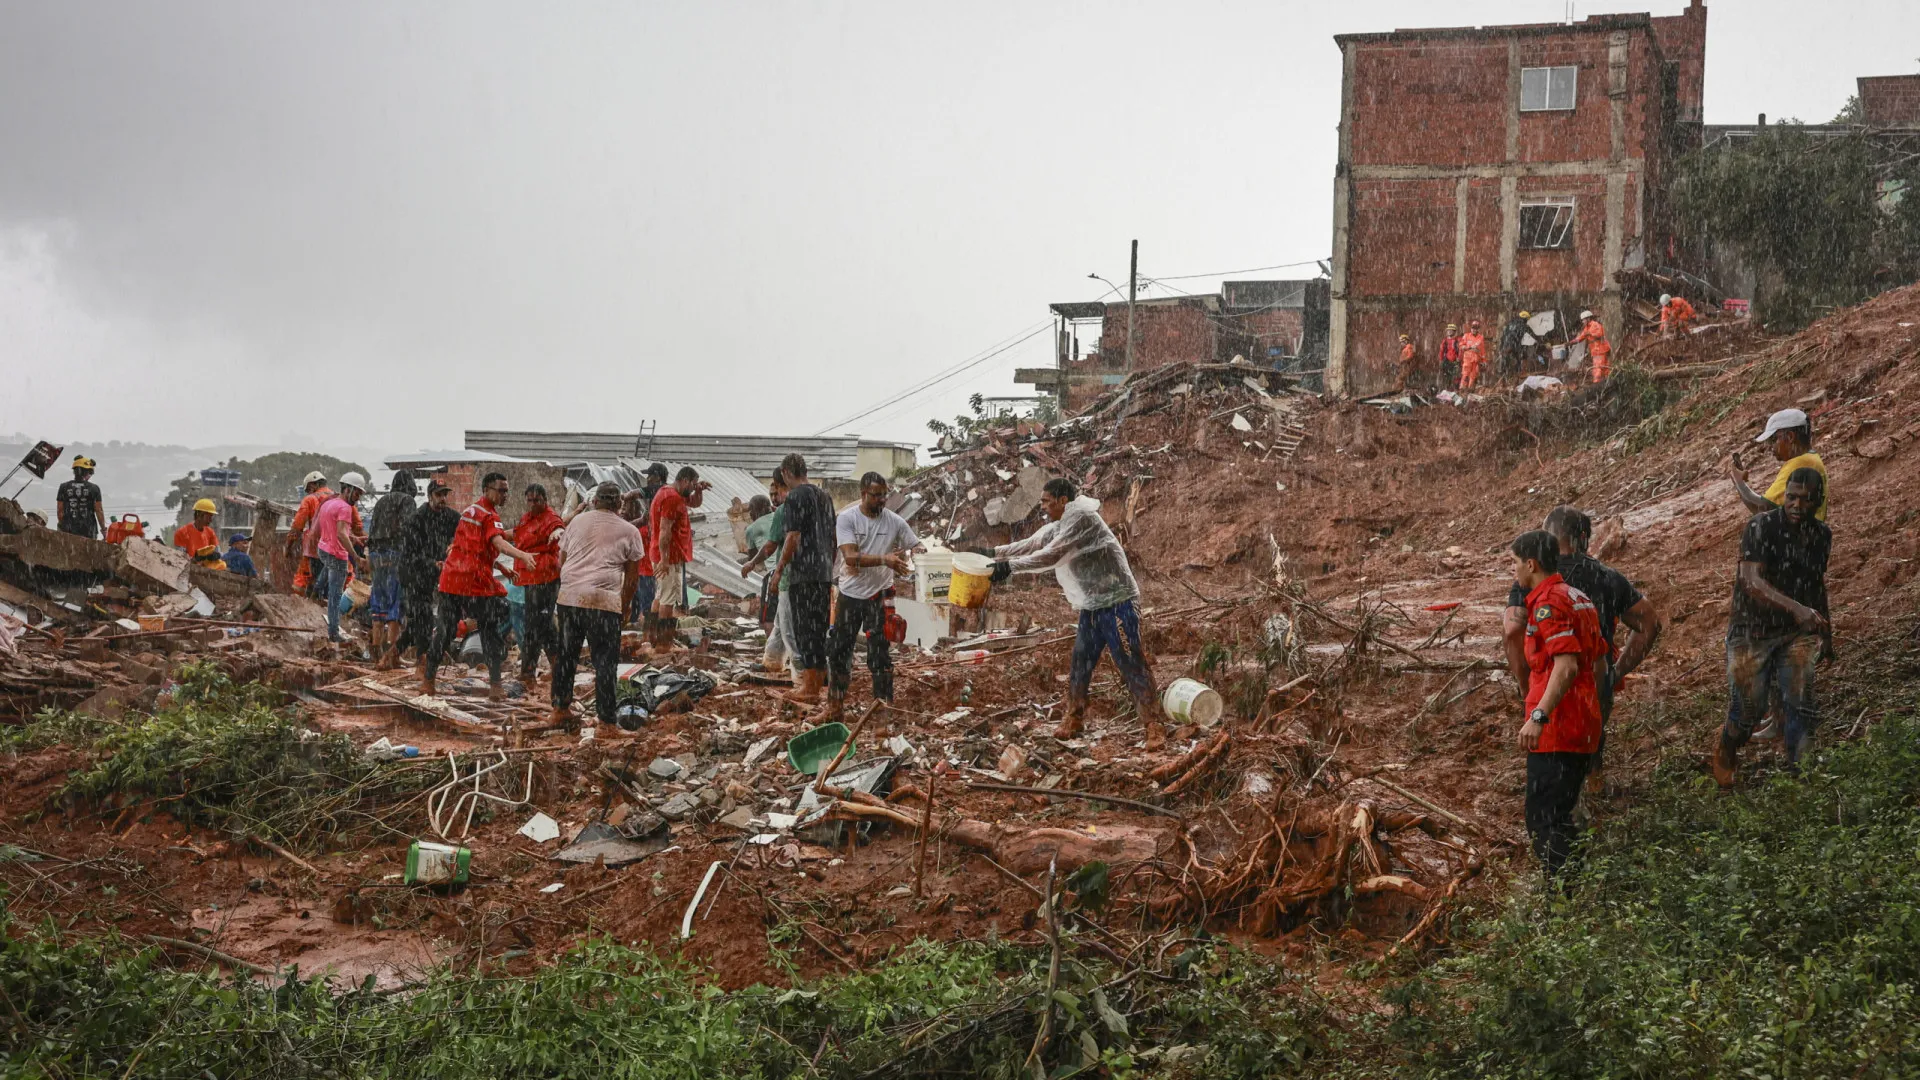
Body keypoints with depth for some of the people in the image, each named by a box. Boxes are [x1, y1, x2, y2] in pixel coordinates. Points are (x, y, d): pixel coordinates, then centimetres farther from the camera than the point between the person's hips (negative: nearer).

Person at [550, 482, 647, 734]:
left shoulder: (578, 521, 15)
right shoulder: (629, 531, 8)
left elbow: (561, 560, 20)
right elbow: (632, 576, 10)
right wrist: (624, 605, 21)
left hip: (569, 595, 3)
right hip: (604, 600, -3)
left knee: (566, 654, 16)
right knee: (605, 661, 1)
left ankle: (560, 708, 22)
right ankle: (605, 720, 1)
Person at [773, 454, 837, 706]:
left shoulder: (796, 496, -9)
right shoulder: (824, 496, 15)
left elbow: (794, 536, -15)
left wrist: (779, 568, -9)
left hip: (803, 573, -8)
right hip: (825, 572, 8)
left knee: (804, 628, -6)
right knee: (820, 625, 12)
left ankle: (809, 689, -7)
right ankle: (819, 680, 18)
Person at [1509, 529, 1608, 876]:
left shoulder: (1549, 603, -14)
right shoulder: (1578, 598, 17)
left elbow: (1567, 667, -24)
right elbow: (1598, 662, 21)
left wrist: (1538, 717, -27)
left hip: (1556, 728, -10)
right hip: (1585, 727, 10)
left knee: (1544, 820, -8)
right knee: (1559, 817, 17)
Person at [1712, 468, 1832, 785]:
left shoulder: (1822, 535, 3)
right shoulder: (1761, 527, -16)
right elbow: (1752, 582, -28)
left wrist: (1826, 631, 28)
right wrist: (1796, 608, -43)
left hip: (1798, 633, 4)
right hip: (1752, 631, -4)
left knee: (1801, 705, -14)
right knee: (1749, 708, 4)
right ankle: (1725, 747, 35)